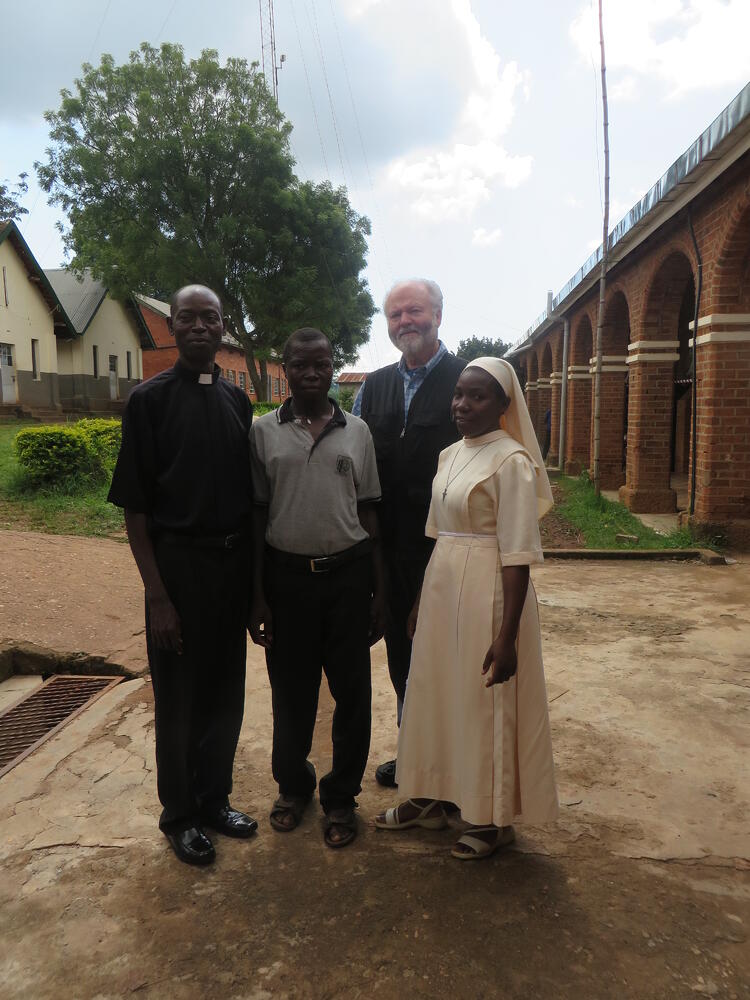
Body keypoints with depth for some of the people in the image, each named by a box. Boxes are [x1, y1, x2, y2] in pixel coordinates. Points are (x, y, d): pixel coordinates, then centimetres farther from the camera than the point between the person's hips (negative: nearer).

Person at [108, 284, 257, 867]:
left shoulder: (237, 401, 8)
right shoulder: (150, 399, -7)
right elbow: (135, 507, -9)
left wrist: (255, 576, 9)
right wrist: (158, 596, -14)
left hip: (234, 564, 5)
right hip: (178, 563, -4)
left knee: (226, 692, 15)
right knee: (179, 698, 9)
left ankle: (214, 801, 35)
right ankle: (180, 816, 30)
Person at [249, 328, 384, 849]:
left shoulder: (357, 431, 4)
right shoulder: (263, 432, 1)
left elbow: (368, 513, 6)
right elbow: (256, 516, 2)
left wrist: (378, 589, 3)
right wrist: (257, 596, -2)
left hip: (348, 575, 1)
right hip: (287, 576, 0)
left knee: (353, 693, 7)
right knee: (291, 691, 13)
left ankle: (341, 796, 28)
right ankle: (293, 785, 37)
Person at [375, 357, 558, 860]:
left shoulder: (511, 460, -14)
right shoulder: (449, 455, 9)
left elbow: (517, 554, -18)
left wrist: (507, 635, -20)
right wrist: (420, 602, 16)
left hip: (488, 592, -8)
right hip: (442, 588, 8)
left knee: (487, 704, 7)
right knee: (437, 694, 18)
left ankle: (494, 817, 28)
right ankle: (432, 798, 37)